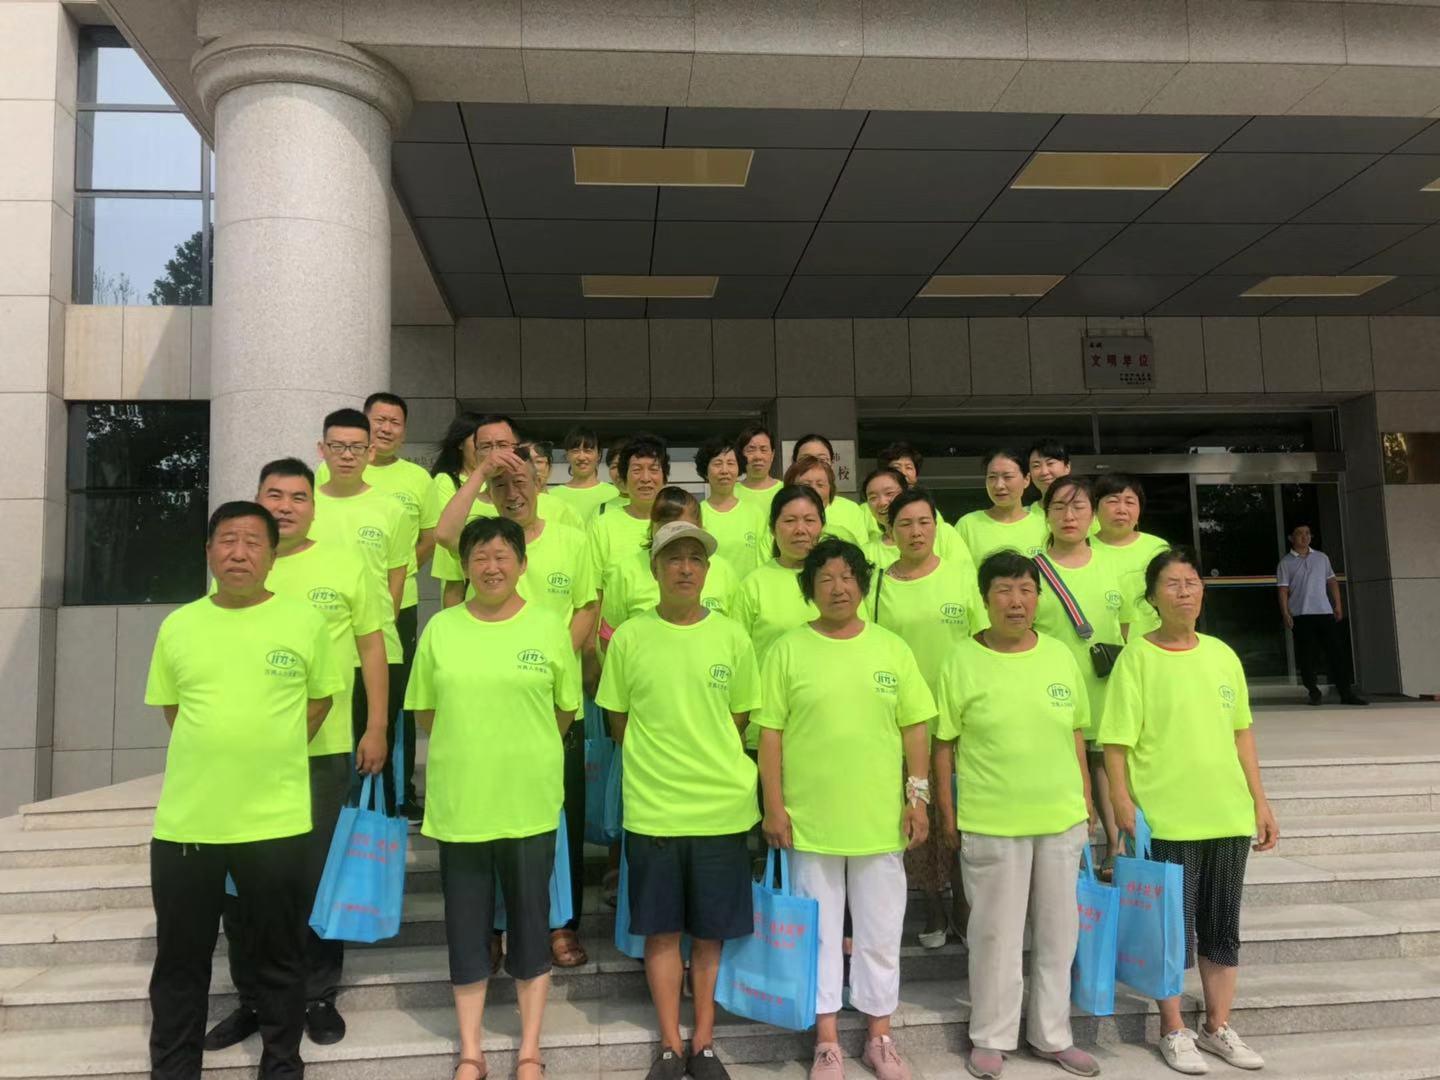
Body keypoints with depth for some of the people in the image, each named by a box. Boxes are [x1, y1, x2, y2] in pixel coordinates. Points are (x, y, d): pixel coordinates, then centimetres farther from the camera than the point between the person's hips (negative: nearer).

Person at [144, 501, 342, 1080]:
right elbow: (170, 707, 14)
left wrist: (271, 753, 3)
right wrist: (214, 756, 7)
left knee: (279, 957, 11)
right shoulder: (177, 626, 3)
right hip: (184, 820, 2)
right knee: (179, 960, 14)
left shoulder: (305, 621, -3)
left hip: (277, 820, -2)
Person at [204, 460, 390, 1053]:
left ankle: (319, 994, 24)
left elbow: (372, 647, 2)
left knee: (316, 874, 8)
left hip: (323, 749, -2)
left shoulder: (345, 565, 1)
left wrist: (376, 729, -2)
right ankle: (251, 997, 28)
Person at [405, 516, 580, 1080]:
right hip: (458, 801, 1)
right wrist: (470, 745, 5)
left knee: (530, 922, 9)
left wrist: (526, 750, 7)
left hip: (530, 801, -1)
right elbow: (425, 711, 8)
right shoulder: (441, 628, 1)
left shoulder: (549, 626, -2)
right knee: (466, 926, 11)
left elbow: (566, 710, 5)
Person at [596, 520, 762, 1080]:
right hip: (651, 808, 0)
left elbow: (738, 720, 9)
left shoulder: (732, 638, -1)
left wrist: (714, 769, 9)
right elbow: (619, 721, 5)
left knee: (710, 930, 11)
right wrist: (656, 768, 7)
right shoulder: (629, 636, -3)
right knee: (662, 929, 9)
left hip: (721, 807, 1)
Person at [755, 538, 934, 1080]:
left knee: (880, 933, 14)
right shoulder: (788, 650, -4)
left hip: (881, 820, 2)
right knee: (820, 933, 10)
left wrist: (917, 796, 0)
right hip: (810, 821, -2)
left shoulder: (892, 648, 3)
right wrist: (773, 805, -7)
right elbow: (770, 732, -4)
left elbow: (914, 728, 6)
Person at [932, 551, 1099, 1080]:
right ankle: (991, 1037, 25)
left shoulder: (1060, 656, 4)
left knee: (1058, 930, 15)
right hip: (990, 823, -4)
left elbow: (1076, 734, 12)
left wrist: (1086, 796, 11)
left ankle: (1052, 1034, 32)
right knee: (996, 933, 6)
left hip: (1062, 819, 4)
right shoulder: (962, 660, -8)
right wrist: (947, 813, -5)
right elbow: (943, 744, -5)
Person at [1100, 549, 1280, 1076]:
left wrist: (1260, 802, 11)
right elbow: (1116, 743, -10)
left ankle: (1217, 1027, 30)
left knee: (1222, 928, 14)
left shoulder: (1222, 654, 7)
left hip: (1228, 816, 5)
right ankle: (1173, 1032, 22)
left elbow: (1241, 733, 13)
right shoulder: (1137, 656, -8)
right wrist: (1123, 809, -15)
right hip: (1165, 820, -5)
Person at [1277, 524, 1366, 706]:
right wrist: (1285, 613, -9)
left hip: (1325, 612, 3)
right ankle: (1314, 693, 8)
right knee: (1307, 656, -1)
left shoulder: (1322, 557, 14)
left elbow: (1332, 581, 16)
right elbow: (1283, 590, -1)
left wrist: (1338, 604, 7)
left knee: (1337, 651, -1)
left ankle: (1346, 693, 3)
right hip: (1300, 615, -3)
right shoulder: (1285, 563, 4)